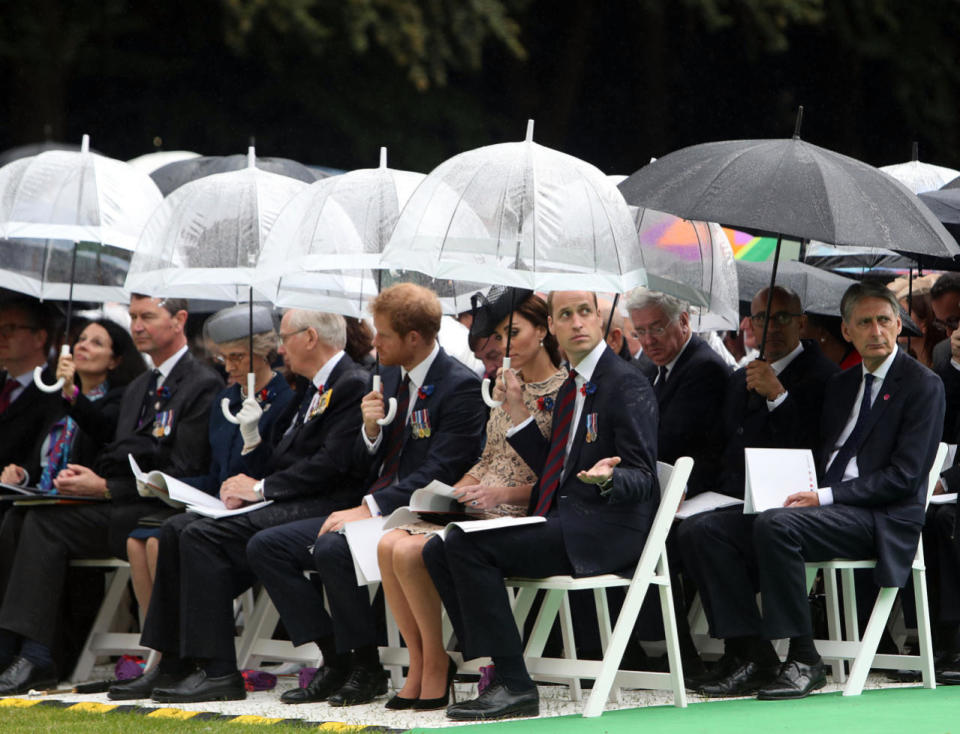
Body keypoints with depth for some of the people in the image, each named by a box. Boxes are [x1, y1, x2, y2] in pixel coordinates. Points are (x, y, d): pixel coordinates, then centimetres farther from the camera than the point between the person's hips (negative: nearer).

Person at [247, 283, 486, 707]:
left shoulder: (460, 387, -12)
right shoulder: (391, 377, 14)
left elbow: (437, 474, -19)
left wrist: (370, 509, -23)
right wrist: (371, 429, -4)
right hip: (371, 510, 9)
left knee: (331, 550, -34)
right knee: (265, 547, -4)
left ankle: (366, 669, -16)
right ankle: (335, 660, -6)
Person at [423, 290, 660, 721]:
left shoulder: (627, 385, -8)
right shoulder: (570, 387, 19)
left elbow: (642, 478, -12)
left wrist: (606, 478, -34)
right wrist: (518, 412, 15)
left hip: (604, 531, -9)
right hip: (563, 523, 9)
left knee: (465, 543, -24)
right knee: (439, 551, -3)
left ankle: (513, 685, -22)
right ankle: (491, 668, -7)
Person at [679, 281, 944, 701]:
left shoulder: (923, 385, -2)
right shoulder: (841, 385, 21)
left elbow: (904, 476, -11)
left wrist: (826, 496, -18)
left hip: (881, 520, -8)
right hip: (822, 504, 8)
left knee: (776, 526, -34)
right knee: (710, 531, -11)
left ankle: (804, 662, -27)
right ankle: (754, 657, -14)